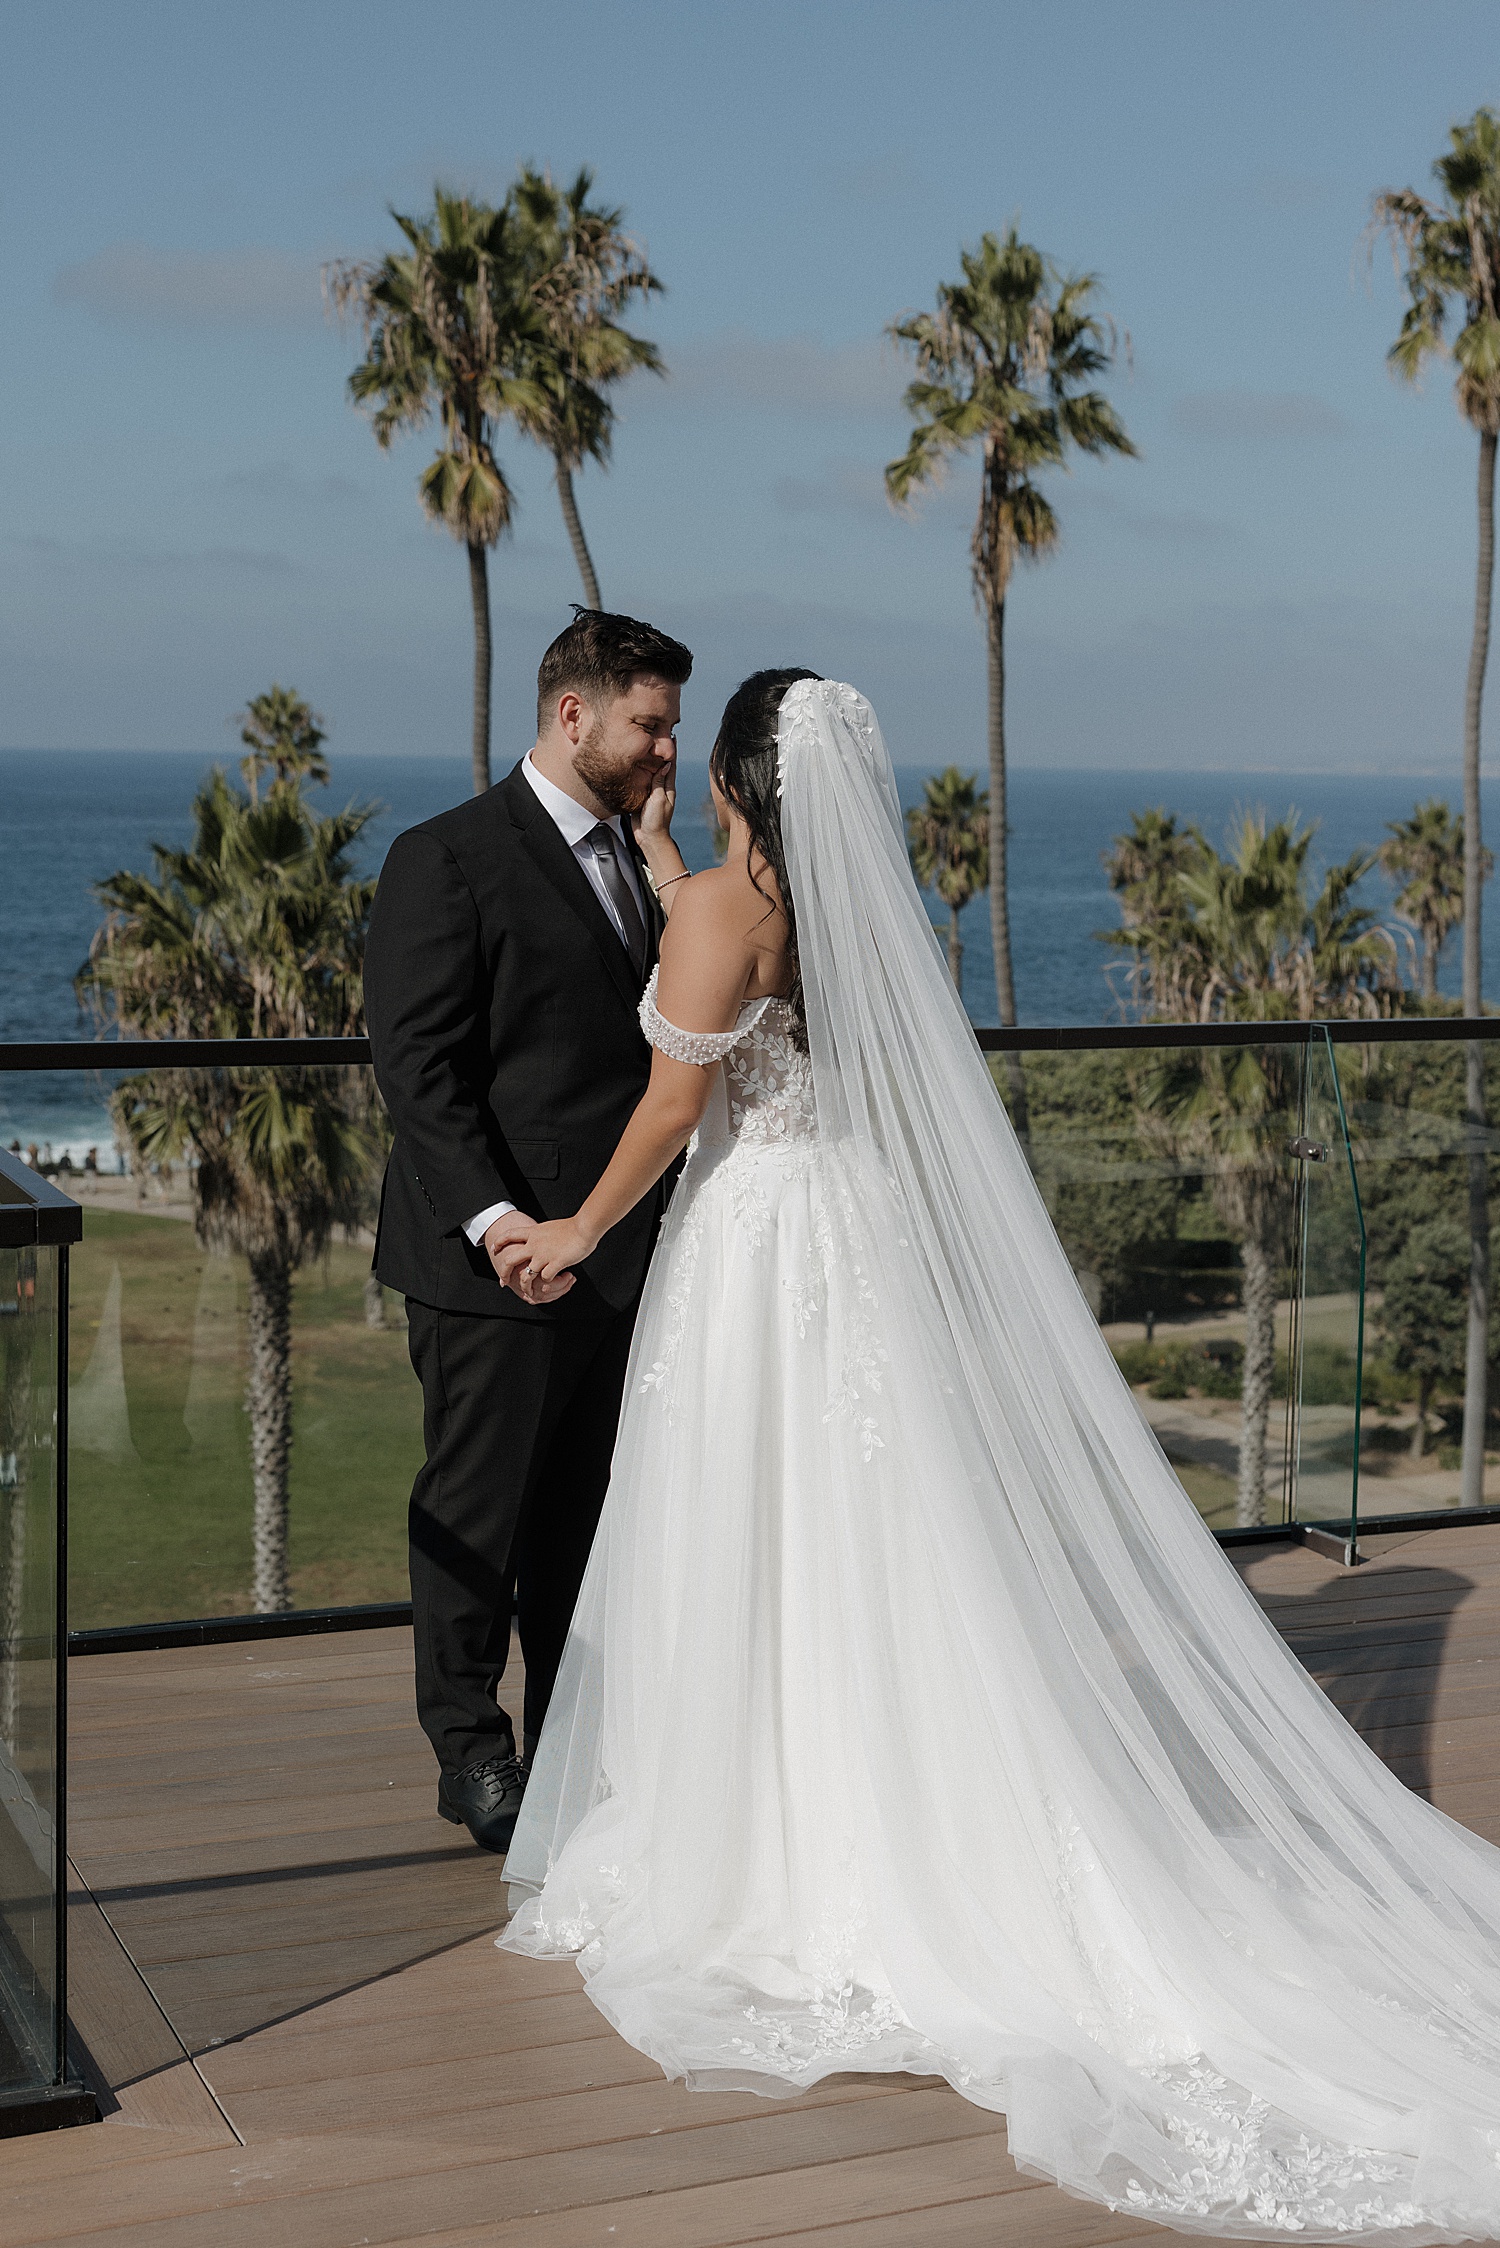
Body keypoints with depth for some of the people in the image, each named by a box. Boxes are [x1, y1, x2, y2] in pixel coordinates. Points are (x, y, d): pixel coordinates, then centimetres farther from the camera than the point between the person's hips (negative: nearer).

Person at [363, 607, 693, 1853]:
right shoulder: (450, 858, -9)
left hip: (617, 1250, 7)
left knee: (588, 1511, 15)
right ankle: (470, 1747, 19)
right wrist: (492, 1215, -21)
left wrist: (660, 847, -3)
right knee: (477, 1508, 5)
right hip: (498, 1253, -7)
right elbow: (414, 1059, -14)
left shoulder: (631, 857, 13)